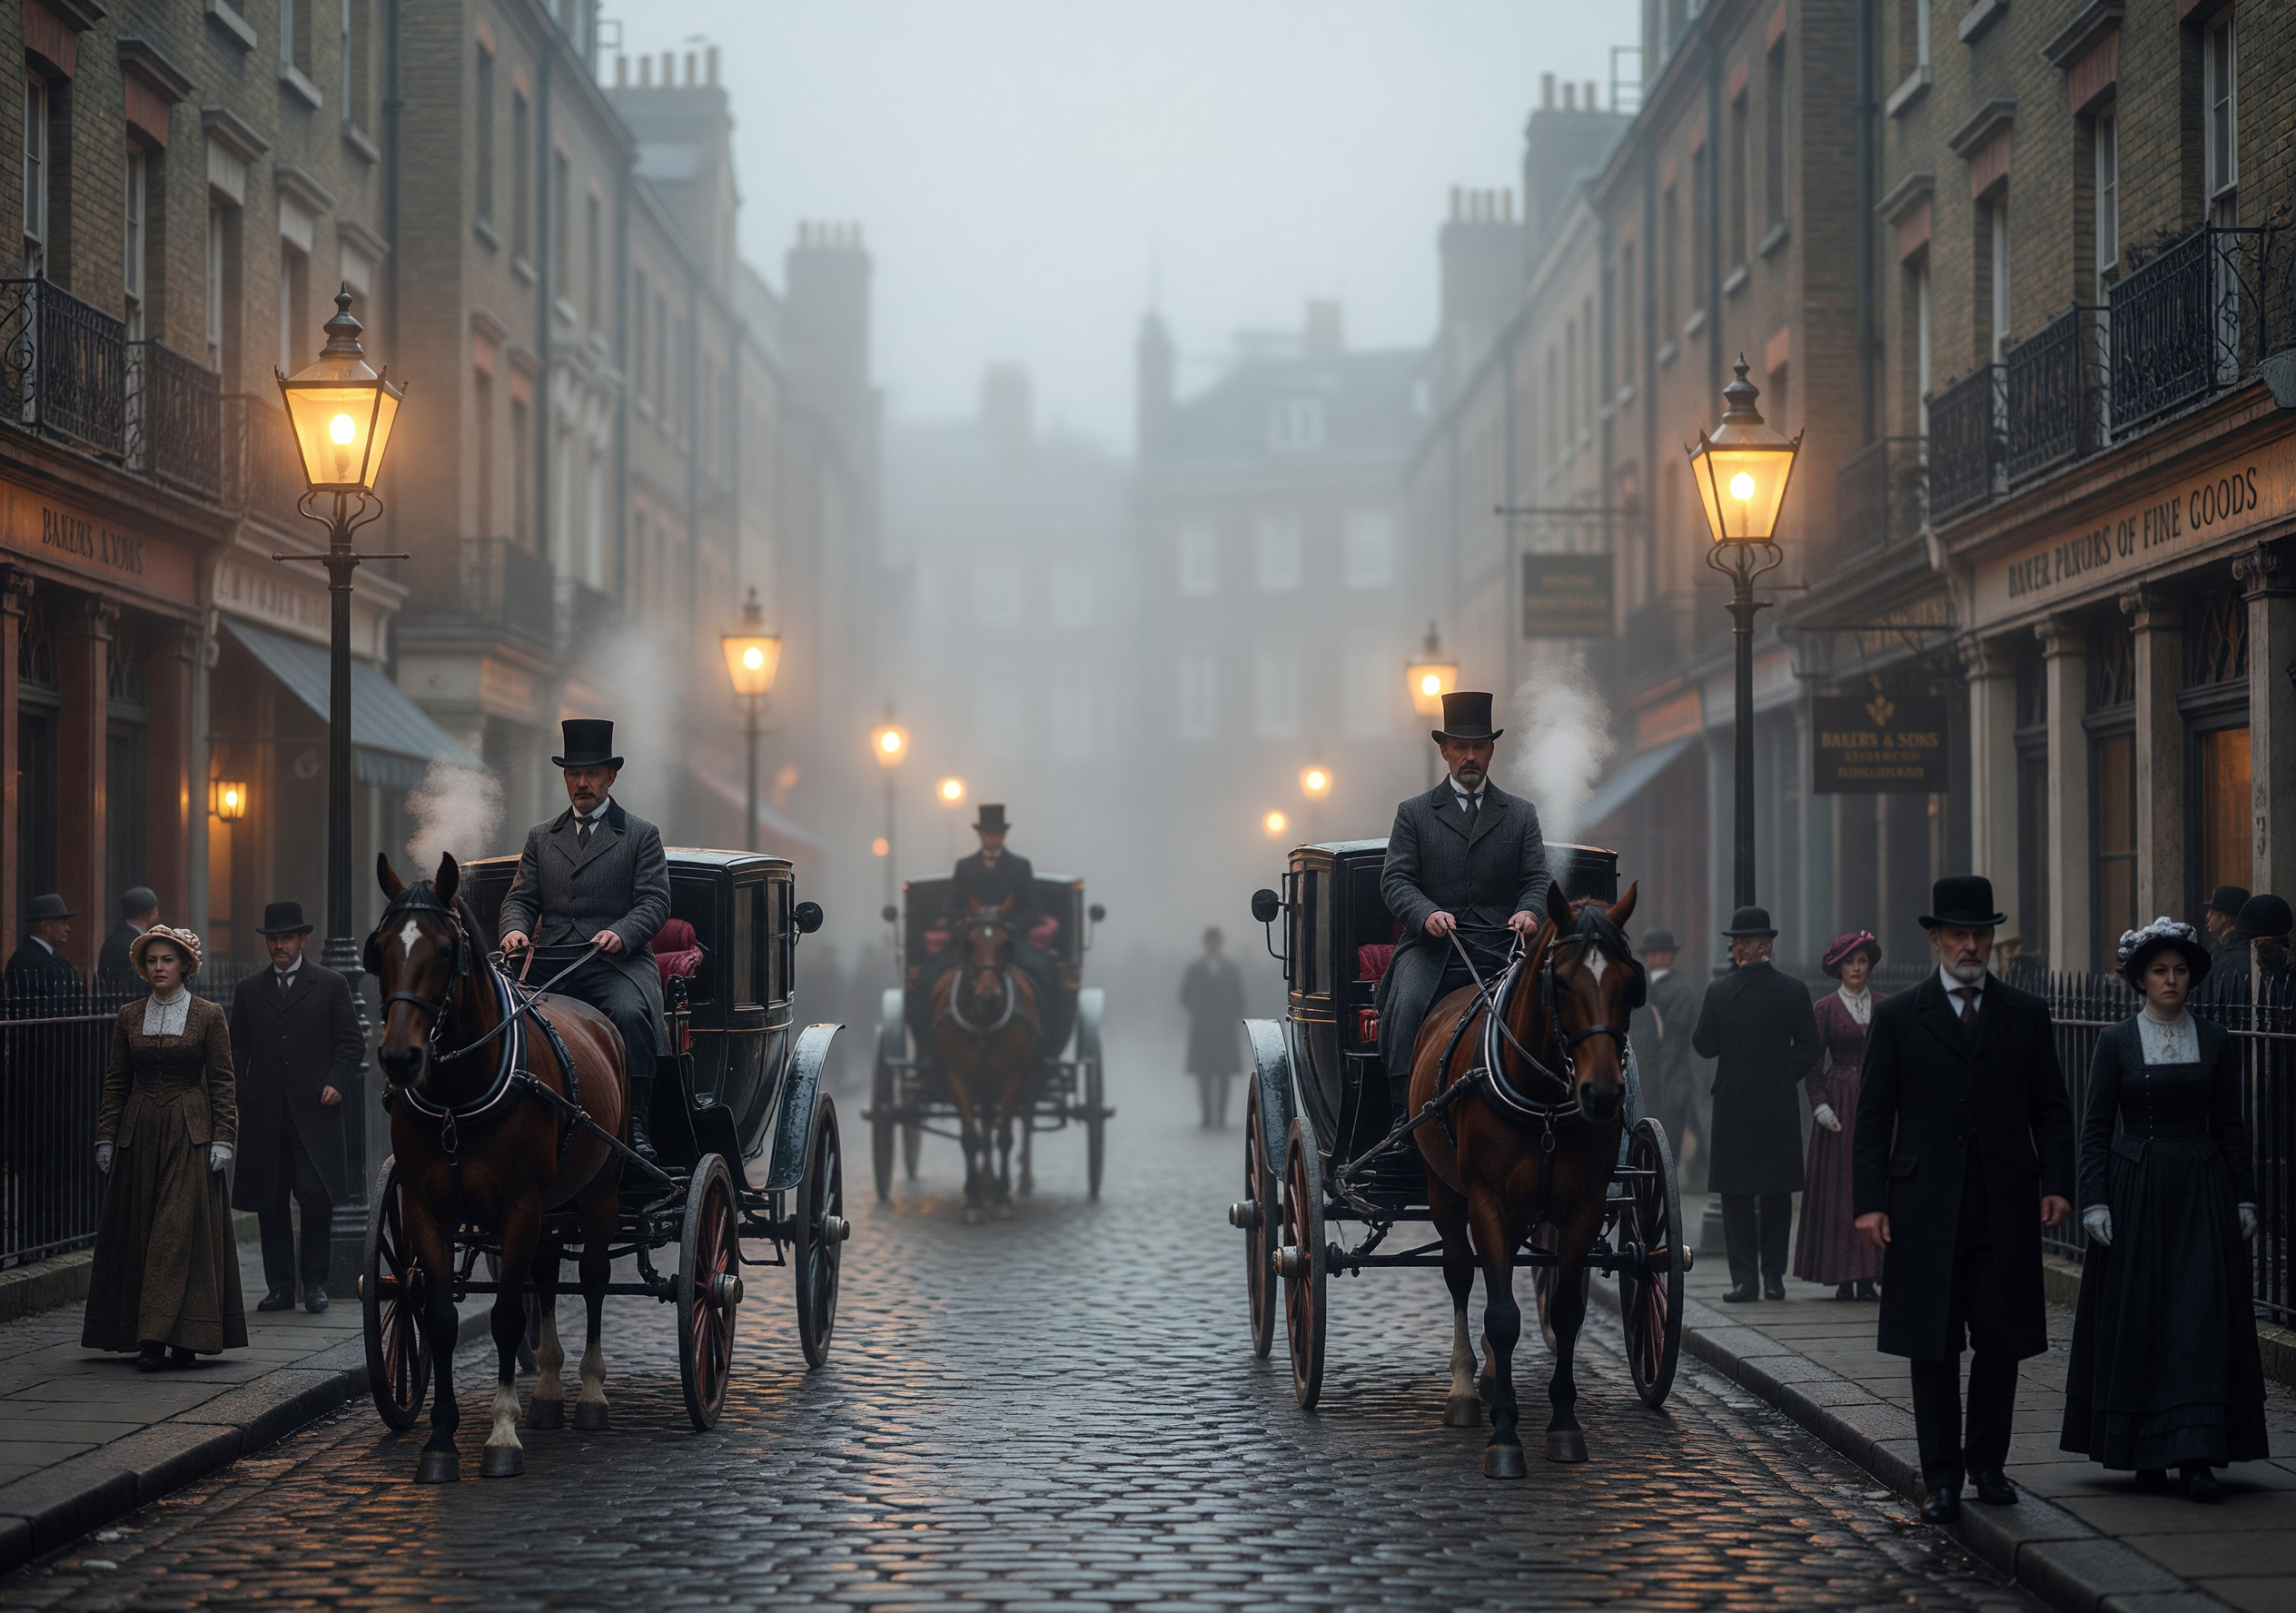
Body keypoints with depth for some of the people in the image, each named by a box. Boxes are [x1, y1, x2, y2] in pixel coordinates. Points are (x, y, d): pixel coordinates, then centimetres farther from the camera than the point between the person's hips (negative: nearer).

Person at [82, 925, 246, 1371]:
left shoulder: (208, 1016, 0)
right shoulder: (129, 1017, 9)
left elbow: (222, 1082, 0)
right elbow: (116, 1082, 11)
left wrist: (223, 1138, -6)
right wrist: (105, 1136, 6)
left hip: (189, 1133, -4)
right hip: (138, 1134, 4)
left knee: (181, 1228, -10)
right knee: (137, 1231, 3)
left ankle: (156, 1337, -14)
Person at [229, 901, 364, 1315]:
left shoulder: (331, 985, 7)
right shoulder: (248, 991, 14)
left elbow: (352, 1044, 5)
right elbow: (237, 1051, 15)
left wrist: (337, 1082, -11)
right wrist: (234, 1096, 1)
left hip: (314, 1110, -3)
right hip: (264, 1115, 3)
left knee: (317, 1196, -10)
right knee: (269, 1202, 3)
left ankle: (315, 1281, 3)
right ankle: (279, 1286, 10)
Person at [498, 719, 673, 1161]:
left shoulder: (641, 835, 12)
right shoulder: (541, 838, 23)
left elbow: (655, 901, 2)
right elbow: (521, 898, 18)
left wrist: (621, 934, -18)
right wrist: (515, 929, -6)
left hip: (617, 963, -3)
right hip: (551, 964, 3)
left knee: (630, 1013, -35)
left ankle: (636, 1128, -30)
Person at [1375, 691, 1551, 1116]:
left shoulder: (1521, 814, 19)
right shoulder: (1414, 813, 14)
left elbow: (1538, 880, 11)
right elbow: (1396, 879, 5)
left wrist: (1530, 911, -13)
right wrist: (1427, 914, -17)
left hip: (1502, 942, 1)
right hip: (1433, 943, -1)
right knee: (1407, 1005, -29)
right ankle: (1404, 1111, -31)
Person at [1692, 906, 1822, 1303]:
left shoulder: (1719, 991, -6)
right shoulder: (1793, 991, -2)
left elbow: (1704, 1045, 0)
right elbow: (1811, 1048, -2)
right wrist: (1784, 1076, 10)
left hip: (1733, 1105, -1)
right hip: (1779, 1106, 1)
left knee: (1736, 1196, 3)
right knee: (1777, 1195, 9)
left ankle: (1744, 1278, -1)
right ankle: (1773, 1277, 10)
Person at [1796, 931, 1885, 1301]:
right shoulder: (1825, 1008, 4)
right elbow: (1813, 1064, 2)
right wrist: (1821, 1106, -9)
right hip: (1839, 1101, -2)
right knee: (1838, 1185, -4)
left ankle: (1868, 1277, -1)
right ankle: (1844, 1278, -2)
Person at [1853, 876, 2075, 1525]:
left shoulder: (2027, 1014, 9)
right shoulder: (1898, 1018, 4)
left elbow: (2051, 1108, 10)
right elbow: (1874, 1116, 3)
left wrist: (2057, 1183, -3)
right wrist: (1870, 1201, -4)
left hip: (2005, 1205, 1)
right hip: (1925, 1208, -1)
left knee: (2000, 1340, 3)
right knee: (1932, 1347, 1)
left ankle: (1988, 1464, 18)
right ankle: (1942, 1478, 7)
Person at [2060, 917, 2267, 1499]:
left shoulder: (2215, 1041, 6)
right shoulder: (2117, 1042, 1)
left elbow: (2228, 1125, 10)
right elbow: (2095, 1127, 1)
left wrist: (2243, 1199, 6)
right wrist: (2094, 1201, -6)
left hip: (2201, 1192, 1)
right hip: (2135, 1191, -1)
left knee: (2202, 1314, -7)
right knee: (2135, 1316, 1)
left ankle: (2198, 1453, -8)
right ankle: (2143, 1450, 12)